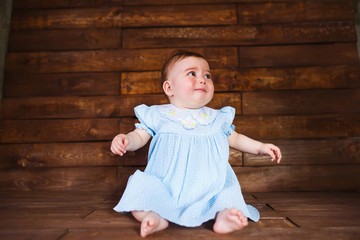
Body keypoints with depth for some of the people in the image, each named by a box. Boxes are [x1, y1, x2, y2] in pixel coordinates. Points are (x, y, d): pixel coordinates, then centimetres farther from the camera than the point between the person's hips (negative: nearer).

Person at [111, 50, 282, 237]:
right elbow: (140, 136, 5)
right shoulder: (157, 115, 3)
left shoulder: (218, 118, 10)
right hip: (164, 189, -1)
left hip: (207, 191, 2)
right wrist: (126, 140, -17)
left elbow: (234, 138, 23)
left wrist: (260, 147, 14)